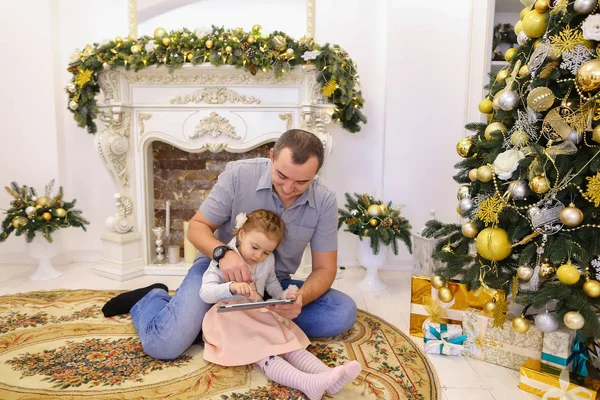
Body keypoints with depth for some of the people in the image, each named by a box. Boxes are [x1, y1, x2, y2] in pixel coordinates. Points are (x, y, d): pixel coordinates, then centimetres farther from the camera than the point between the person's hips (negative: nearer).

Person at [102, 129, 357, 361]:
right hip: (220, 269, -3)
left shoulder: (324, 203, -13)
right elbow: (197, 227, -9)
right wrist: (222, 253, -33)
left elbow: (324, 268, -9)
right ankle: (150, 299, 13)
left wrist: (300, 299, -32)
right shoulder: (239, 175, -18)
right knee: (164, 346, -24)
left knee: (344, 313, -17)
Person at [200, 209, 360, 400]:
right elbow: (205, 293, -17)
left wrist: (285, 296, 3)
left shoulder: (268, 261, 8)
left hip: (261, 316, 6)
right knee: (262, 353, -29)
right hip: (231, 320, -6)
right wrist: (231, 287, -37)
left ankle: (328, 375, -34)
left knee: (289, 344, -17)